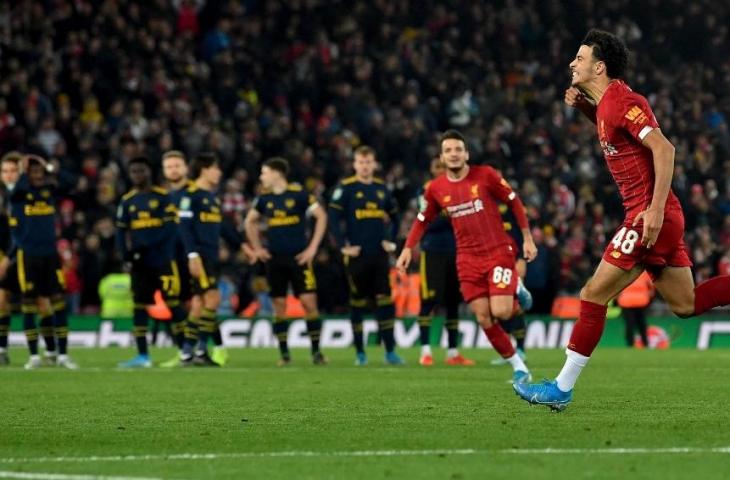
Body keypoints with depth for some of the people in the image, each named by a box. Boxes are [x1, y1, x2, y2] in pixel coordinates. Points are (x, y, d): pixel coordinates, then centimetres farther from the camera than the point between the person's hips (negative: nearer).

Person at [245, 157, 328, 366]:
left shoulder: (298, 194, -7)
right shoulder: (264, 198, 6)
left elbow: (321, 216, -5)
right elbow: (250, 221, 21)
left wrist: (313, 247, -7)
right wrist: (257, 248, 12)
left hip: (298, 257, -4)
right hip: (274, 259, 4)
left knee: (309, 301, -8)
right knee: (279, 305, 2)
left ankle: (316, 351, 1)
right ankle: (284, 353, 9)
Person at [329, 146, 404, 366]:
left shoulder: (382, 188, 11)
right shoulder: (345, 188, -4)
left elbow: (394, 216, 22)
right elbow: (333, 218, -9)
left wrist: (391, 241, 11)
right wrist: (343, 246, -13)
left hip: (380, 255, 3)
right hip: (357, 255, -3)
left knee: (386, 302, -2)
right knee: (358, 303, 3)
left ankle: (390, 351, -1)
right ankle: (360, 353, 10)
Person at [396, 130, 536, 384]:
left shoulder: (485, 175, -7)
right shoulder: (436, 188, 2)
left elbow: (514, 202, 2)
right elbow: (422, 220, 17)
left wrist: (527, 238, 0)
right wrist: (408, 248, 7)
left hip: (498, 251, -3)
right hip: (468, 258, 3)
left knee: (500, 312, -17)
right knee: (484, 320, -6)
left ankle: (517, 291, 19)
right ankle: (517, 365, 8)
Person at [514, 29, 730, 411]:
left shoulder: (621, 102, -15)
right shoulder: (607, 102, 14)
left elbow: (664, 149, -24)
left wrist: (655, 209, -28)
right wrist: (582, 105, 17)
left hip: (649, 218, -10)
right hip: (657, 218, 10)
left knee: (594, 295, -6)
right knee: (685, 304, 11)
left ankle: (562, 389, -1)